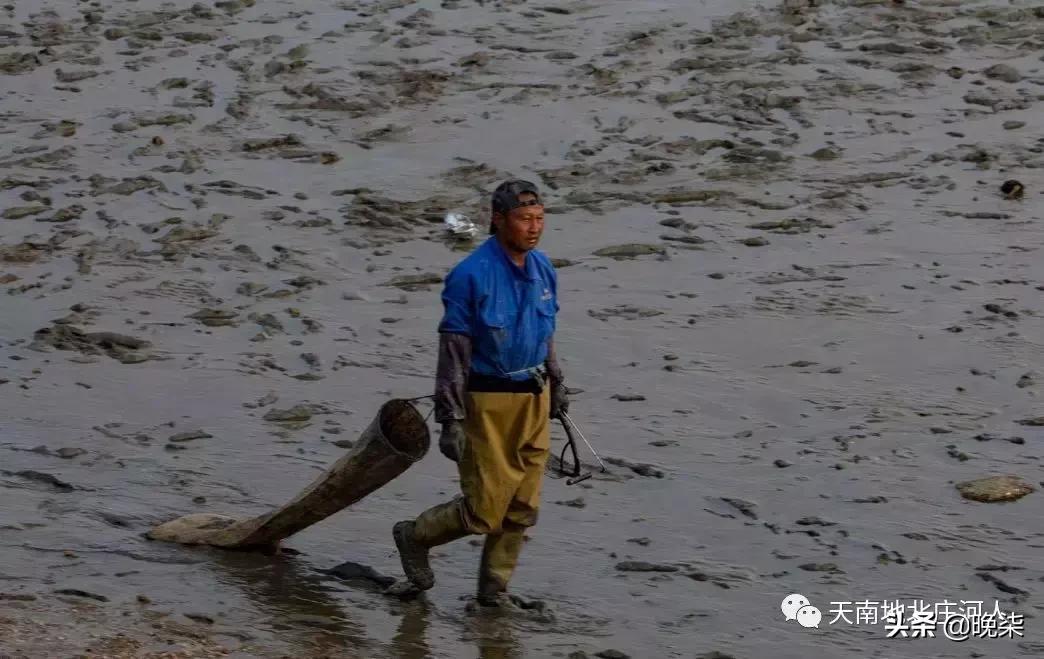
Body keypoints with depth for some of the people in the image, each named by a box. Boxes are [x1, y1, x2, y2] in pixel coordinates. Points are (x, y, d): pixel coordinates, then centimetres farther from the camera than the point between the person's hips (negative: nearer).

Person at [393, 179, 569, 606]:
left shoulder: (542, 269, 4)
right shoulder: (471, 276, -18)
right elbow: (453, 352, -17)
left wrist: (557, 384, 25)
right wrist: (450, 421, -19)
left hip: (534, 397, 6)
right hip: (489, 402, -6)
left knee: (523, 506, 7)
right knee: (484, 511, -4)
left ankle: (493, 587, 22)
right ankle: (414, 537, 22)